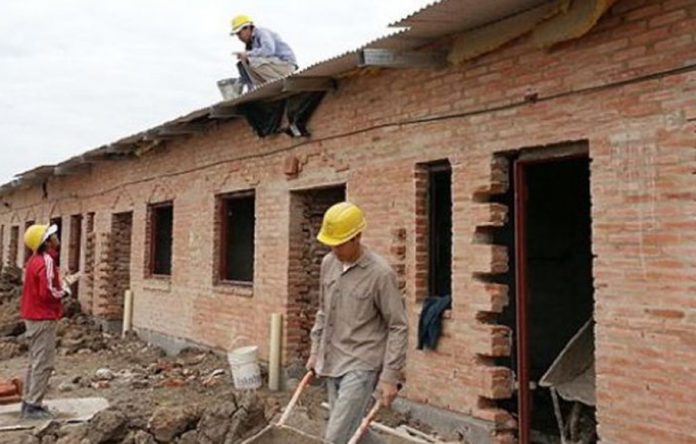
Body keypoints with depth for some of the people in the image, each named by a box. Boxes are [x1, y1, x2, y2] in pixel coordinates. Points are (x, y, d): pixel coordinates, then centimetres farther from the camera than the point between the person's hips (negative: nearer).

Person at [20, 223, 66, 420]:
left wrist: (58, 286, 4)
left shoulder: (35, 259, 12)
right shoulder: (46, 260, -19)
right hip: (43, 318, -10)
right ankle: (33, 406, -1)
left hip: (33, 316, 10)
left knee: (35, 361, 17)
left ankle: (29, 402, 24)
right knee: (43, 363, -5)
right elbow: (48, 292, -25)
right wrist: (63, 293, -7)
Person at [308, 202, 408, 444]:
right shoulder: (328, 263, 3)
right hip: (331, 364, 7)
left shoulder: (380, 273, -17)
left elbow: (398, 327, -13)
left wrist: (390, 376, -15)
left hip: (361, 366, -7)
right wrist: (315, 351, 17)